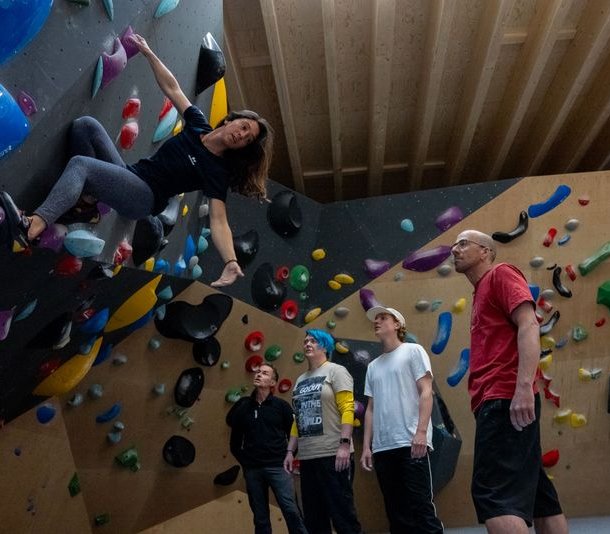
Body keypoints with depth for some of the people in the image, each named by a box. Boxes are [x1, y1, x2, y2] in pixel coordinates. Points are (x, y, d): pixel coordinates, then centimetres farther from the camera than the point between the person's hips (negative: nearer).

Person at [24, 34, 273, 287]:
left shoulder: (217, 171, -12)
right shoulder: (198, 125, 6)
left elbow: (218, 221, -21)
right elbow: (172, 88, 16)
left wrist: (231, 263, -37)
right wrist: (148, 52, 13)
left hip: (145, 197, -7)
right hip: (130, 177, 7)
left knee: (79, 164, -29)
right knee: (85, 124, -4)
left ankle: (36, 224, -43)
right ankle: (88, 195, -3)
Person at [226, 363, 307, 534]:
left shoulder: (281, 405, -2)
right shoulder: (243, 405, 4)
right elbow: (235, 438, 13)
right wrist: (243, 459, 7)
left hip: (277, 466, -2)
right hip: (252, 469, 3)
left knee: (291, 510, -11)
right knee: (260, 517, 9)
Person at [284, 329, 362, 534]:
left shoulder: (335, 371, -2)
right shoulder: (300, 381, 18)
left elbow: (347, 409, -12)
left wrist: (344, 444, -21)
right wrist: (290, 451, 12)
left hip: (333, 455, -7)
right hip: (307, 457, 7)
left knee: (342, 515, -4)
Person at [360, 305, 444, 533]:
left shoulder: (413, 351, 4)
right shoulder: (373, 366, 19)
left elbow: (426, 392, -5)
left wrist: (421, 431, -16)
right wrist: (366, 446, 10)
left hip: (410, 443, -6)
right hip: (382, 447, 6)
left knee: (421, 508, -7)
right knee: (396, 513, 8)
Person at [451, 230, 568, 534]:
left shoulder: (501, 273, 0)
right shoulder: (482, 293, 26)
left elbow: (529, 325, -14)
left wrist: (524, 386, -26)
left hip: (503, 399, -10)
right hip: (499, 401, 10)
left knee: (493, 493, -16)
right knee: (535, 492, 10)